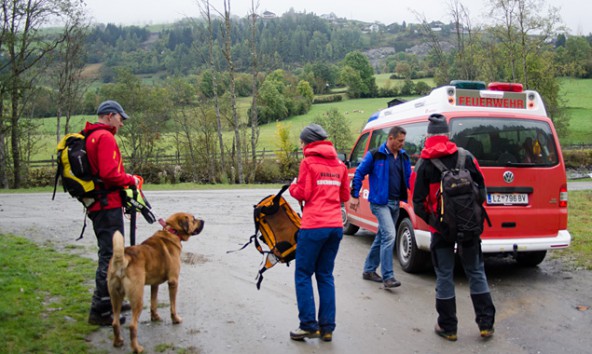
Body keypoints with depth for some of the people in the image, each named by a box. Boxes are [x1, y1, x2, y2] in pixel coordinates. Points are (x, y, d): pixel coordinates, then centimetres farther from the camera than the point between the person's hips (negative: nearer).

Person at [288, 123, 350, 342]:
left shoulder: (308, 162, -5)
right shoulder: (339, 165, 13)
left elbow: (302, 194, -7)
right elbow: (345, 196, 16)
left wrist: (293, 187, 13)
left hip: (314, 226, -6)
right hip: (335, 226, 6)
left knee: (303, 275, 5)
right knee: (326, 275, 13)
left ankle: (309, 325, 4)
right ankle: (327, 327, 12)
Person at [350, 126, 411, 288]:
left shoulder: (404, 157, 10)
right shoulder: (375, 155, -8)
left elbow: (408, 178, 17)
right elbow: (359, 173, -4)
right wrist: (355, 196, -7)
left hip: (395, 203, 7)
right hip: (380, 202, -7)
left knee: (382, 237, 14)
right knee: (389, 235, -18)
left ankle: (369, 270, 28)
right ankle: (387, 276, -13)